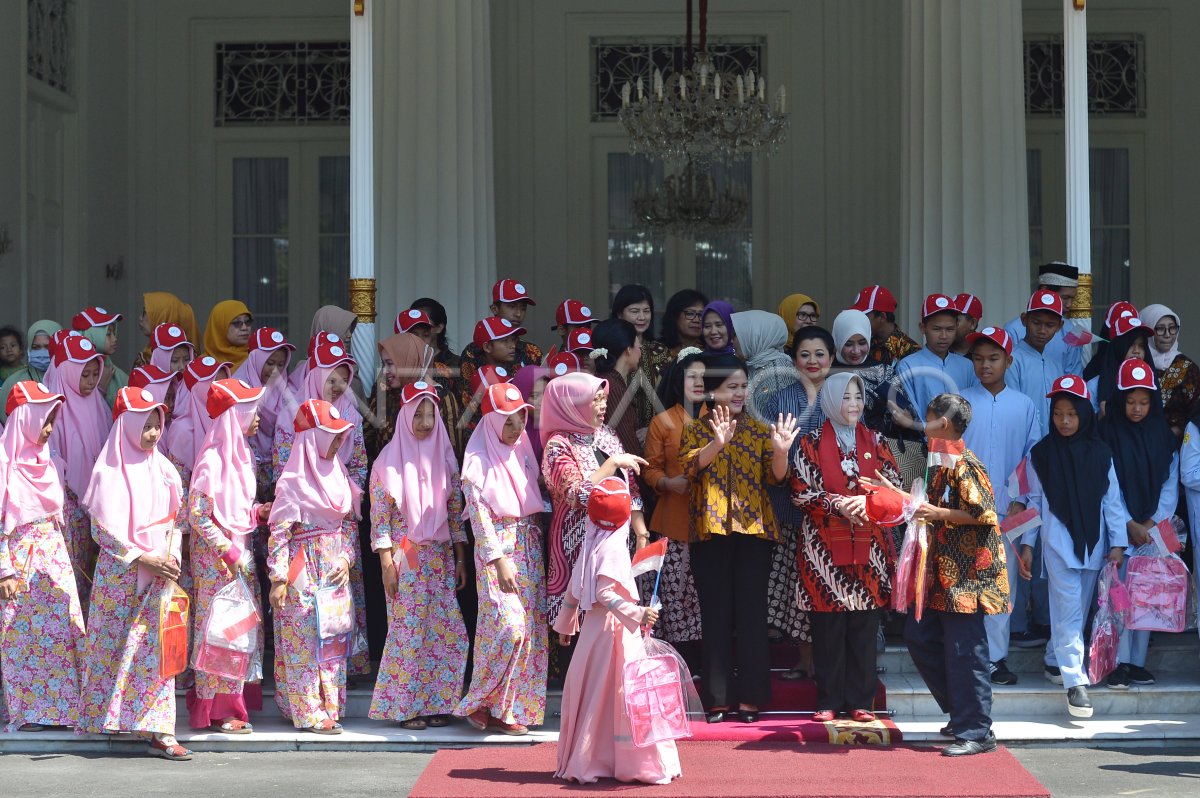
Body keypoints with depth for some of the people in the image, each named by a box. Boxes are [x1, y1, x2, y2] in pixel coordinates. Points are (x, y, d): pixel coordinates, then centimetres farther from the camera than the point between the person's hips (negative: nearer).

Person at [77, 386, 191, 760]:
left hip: (159, 570, 3)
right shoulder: (110, 471, -5)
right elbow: (103, 527, -9)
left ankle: (160, 732, -8)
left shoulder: (163, 468, 8)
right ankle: (106, 716, 21)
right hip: (119, 571, -3)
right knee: (113, 645, 5)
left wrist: (170, 555, -4)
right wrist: (143, 557, -13)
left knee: (156, 646, -4)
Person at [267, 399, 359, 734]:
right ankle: (309, 712, 2)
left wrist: (346, 557, 0)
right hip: (303, 569, -7)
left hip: (334, 568, 7)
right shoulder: (293, 480, -10)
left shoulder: (337, 473, 9)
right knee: (304, 640, -3)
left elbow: (350, 522, 15)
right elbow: (279, 532, -12)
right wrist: (278, 578, -15)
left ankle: (329, 707, 17)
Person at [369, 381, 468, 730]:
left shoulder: (446, 460, 9)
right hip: (405, 558, -4)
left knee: (447, 632, 0)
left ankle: (435, 704, 9)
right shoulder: (389, 461, -3)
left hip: (440, 558, 4)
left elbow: (456, 514, 12)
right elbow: (379, 516, -6)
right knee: (409, 632, -4)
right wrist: (386, 564, -11)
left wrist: (460, 559, 8)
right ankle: (406, 707, 4)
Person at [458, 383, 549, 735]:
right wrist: (500, 560, -17)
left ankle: (511, 707, 10)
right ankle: (480, 702, -1)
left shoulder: (522, 452, 11)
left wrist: (537, 545, 9)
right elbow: (480, 515, -12)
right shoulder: (479, 461, -8)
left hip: (529, 547, 7)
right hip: (498, 548, -7)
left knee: (531, 629, 3)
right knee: (509, 626, -15)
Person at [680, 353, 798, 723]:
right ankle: (718, 699, 5)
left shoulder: (759, 430, 11)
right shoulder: (696, 429, 7)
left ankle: (750, 697, 2)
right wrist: (716, 444, -30)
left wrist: (781, 451, -19)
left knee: (751, 614, -2)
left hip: (753, 530, 1)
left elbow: (776, 476, 1)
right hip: (711, 530, -1)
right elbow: (689, 466, -12)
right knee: (716, 615, 0)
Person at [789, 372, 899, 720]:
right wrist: (838, 503, -14)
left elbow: (894, 486, 7)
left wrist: (867, 501, -11)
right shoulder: (812, 444, 4)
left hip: (868, 544, 2)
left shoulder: (875, 441, 11)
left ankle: (861, 701, 8)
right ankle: (829, 701, 5)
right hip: (824, 546, -2)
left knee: (864, 625, 2)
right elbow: (800, 492, -2)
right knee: (827, 626, -2)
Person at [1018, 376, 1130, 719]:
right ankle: (1075, 681, -12)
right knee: (1068, 609, -10)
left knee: (1080, 609, 8)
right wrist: (1027, 544, 3)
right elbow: (1033, 500, 5)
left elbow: (1112, 499, 5)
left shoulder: (1100, 453, 4)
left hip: (1093, 543, 3)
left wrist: (1118, 542, 1)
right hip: (1057, 543, -2)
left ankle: (1055, 662, 25)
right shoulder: (1041, 454, 2)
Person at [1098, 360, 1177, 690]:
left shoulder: (1162, 434, 9)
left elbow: (1170, 482, 7)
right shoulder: (1107, 432, -2)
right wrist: (1129, 525, -8)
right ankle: (1120, 663, -5)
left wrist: (1153, 522, -4)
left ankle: (1137, 661, 8)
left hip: (1153, 529, 3)